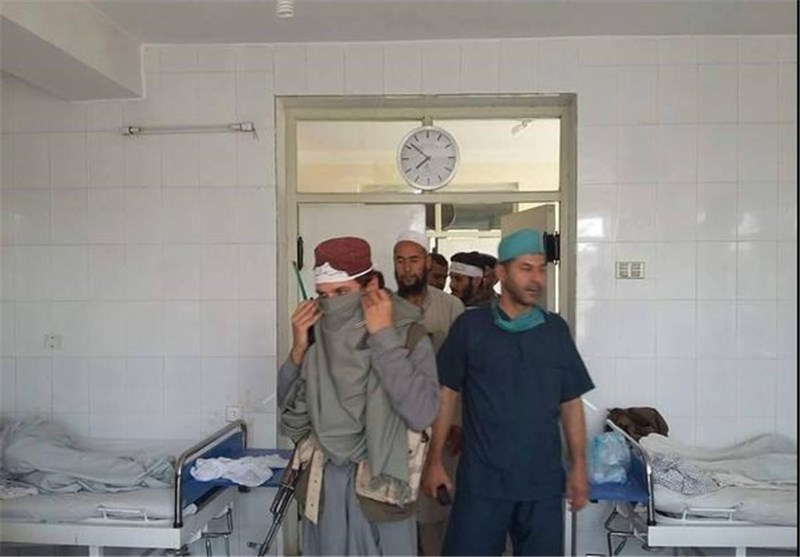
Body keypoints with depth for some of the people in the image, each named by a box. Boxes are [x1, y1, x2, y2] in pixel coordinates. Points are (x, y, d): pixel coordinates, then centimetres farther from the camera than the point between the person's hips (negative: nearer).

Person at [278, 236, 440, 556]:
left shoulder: (408, 337, -11)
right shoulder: (316, 337, -2)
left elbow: (421, 415, -25)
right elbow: (288, 418, 2)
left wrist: (384, 338, -21)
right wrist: (298, 352, -11)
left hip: (379, 490, -3)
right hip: (323, 490, 3)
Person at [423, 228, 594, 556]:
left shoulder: (556, 330, 4)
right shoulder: (470, 326, -4)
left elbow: (570, 402, 8)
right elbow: (446, 393, 0)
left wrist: (578, 466, 4)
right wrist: (434, 460, -1)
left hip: (543, 480, 2)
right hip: (482, 478, -2)